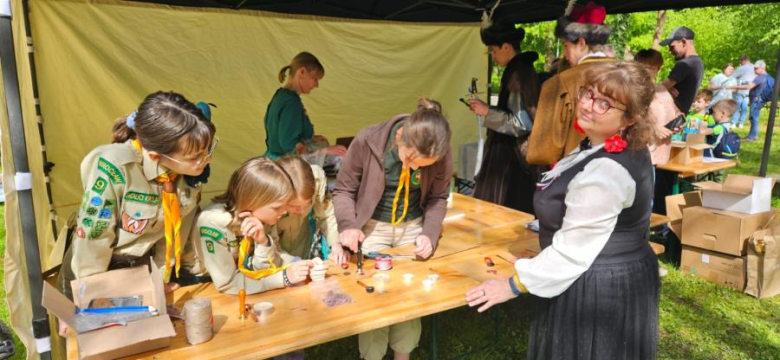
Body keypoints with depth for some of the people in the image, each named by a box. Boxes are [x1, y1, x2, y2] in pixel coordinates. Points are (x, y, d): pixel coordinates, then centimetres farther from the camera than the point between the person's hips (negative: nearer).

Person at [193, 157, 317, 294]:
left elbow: (265, 269, -7)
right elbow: (227, 283, -22)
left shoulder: (263, 216, -11)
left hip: (244, 297, 5)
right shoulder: (212, 223, -27)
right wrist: (284, 277, -21)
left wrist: (263, 241, -25)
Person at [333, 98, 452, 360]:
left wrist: (430, 233, -17)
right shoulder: (366, 142, -25)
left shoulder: (441, 156, -18)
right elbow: (343, 190, -11)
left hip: (413, 226, 2)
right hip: (373, 226, -2)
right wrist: (348, 225, -27)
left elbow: (438, 197, -2)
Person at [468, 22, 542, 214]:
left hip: (512, 157, -9)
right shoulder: (519, 69, 11)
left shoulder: (519, 74, -18)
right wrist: (488, 110, 12)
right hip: (512, 152, 9)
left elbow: (522, 123, -22)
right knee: (515, 212, 15)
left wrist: (488, 112, -16)